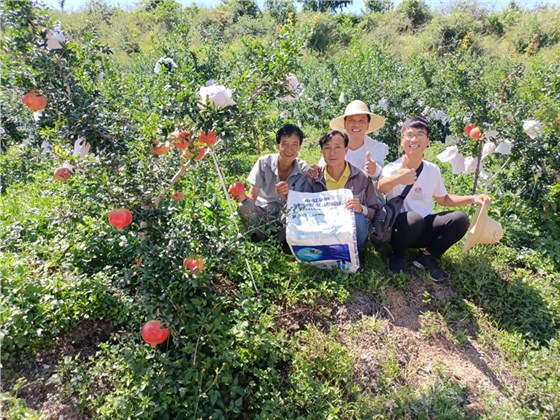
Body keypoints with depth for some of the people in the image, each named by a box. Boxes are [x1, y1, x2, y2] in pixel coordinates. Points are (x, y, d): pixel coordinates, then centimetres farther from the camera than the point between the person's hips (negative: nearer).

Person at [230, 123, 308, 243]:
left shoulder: (303, 169, -12)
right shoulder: (264, 162, -14)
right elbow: (252, 197, -16)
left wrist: (287, 193, -38)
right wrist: (243, 197, -40)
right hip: (261, 213, 0)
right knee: (244, 206, -31)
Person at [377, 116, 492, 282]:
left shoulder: (433, 170, 2)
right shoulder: (392, 168, -14)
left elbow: (443, 199, 17)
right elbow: (381, 187, -39)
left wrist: (473, 198, 0)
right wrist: (396, 179, -63)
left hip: (424, 229, 5)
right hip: (398, 228, -5)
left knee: (460, 219, -18)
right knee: (414, 219, -37)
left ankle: (426, 257, 1)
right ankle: (397, 255, -6)